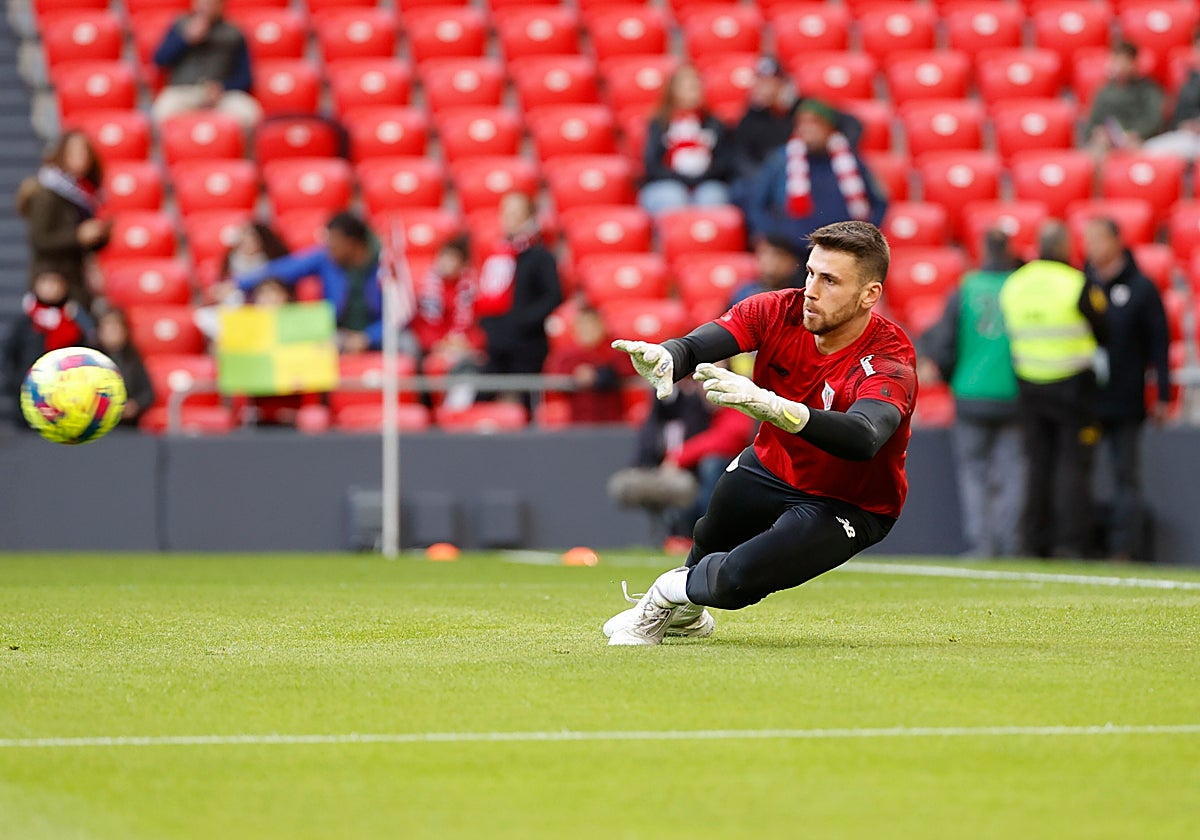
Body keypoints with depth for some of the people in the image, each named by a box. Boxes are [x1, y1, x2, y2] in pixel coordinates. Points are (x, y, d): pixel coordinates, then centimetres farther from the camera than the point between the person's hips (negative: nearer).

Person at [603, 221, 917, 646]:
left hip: (849, 505, -5)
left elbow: (863, 439, -54)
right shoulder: (781, 311, -17)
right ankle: (687, 615, 55)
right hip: (771, 468, 6)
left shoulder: (890, 360, -33)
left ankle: (671, 593, 11)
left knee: (737, 580, -22)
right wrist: (665, 357, -56)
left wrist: (769, 405, -69)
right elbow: (695, 345, -29)